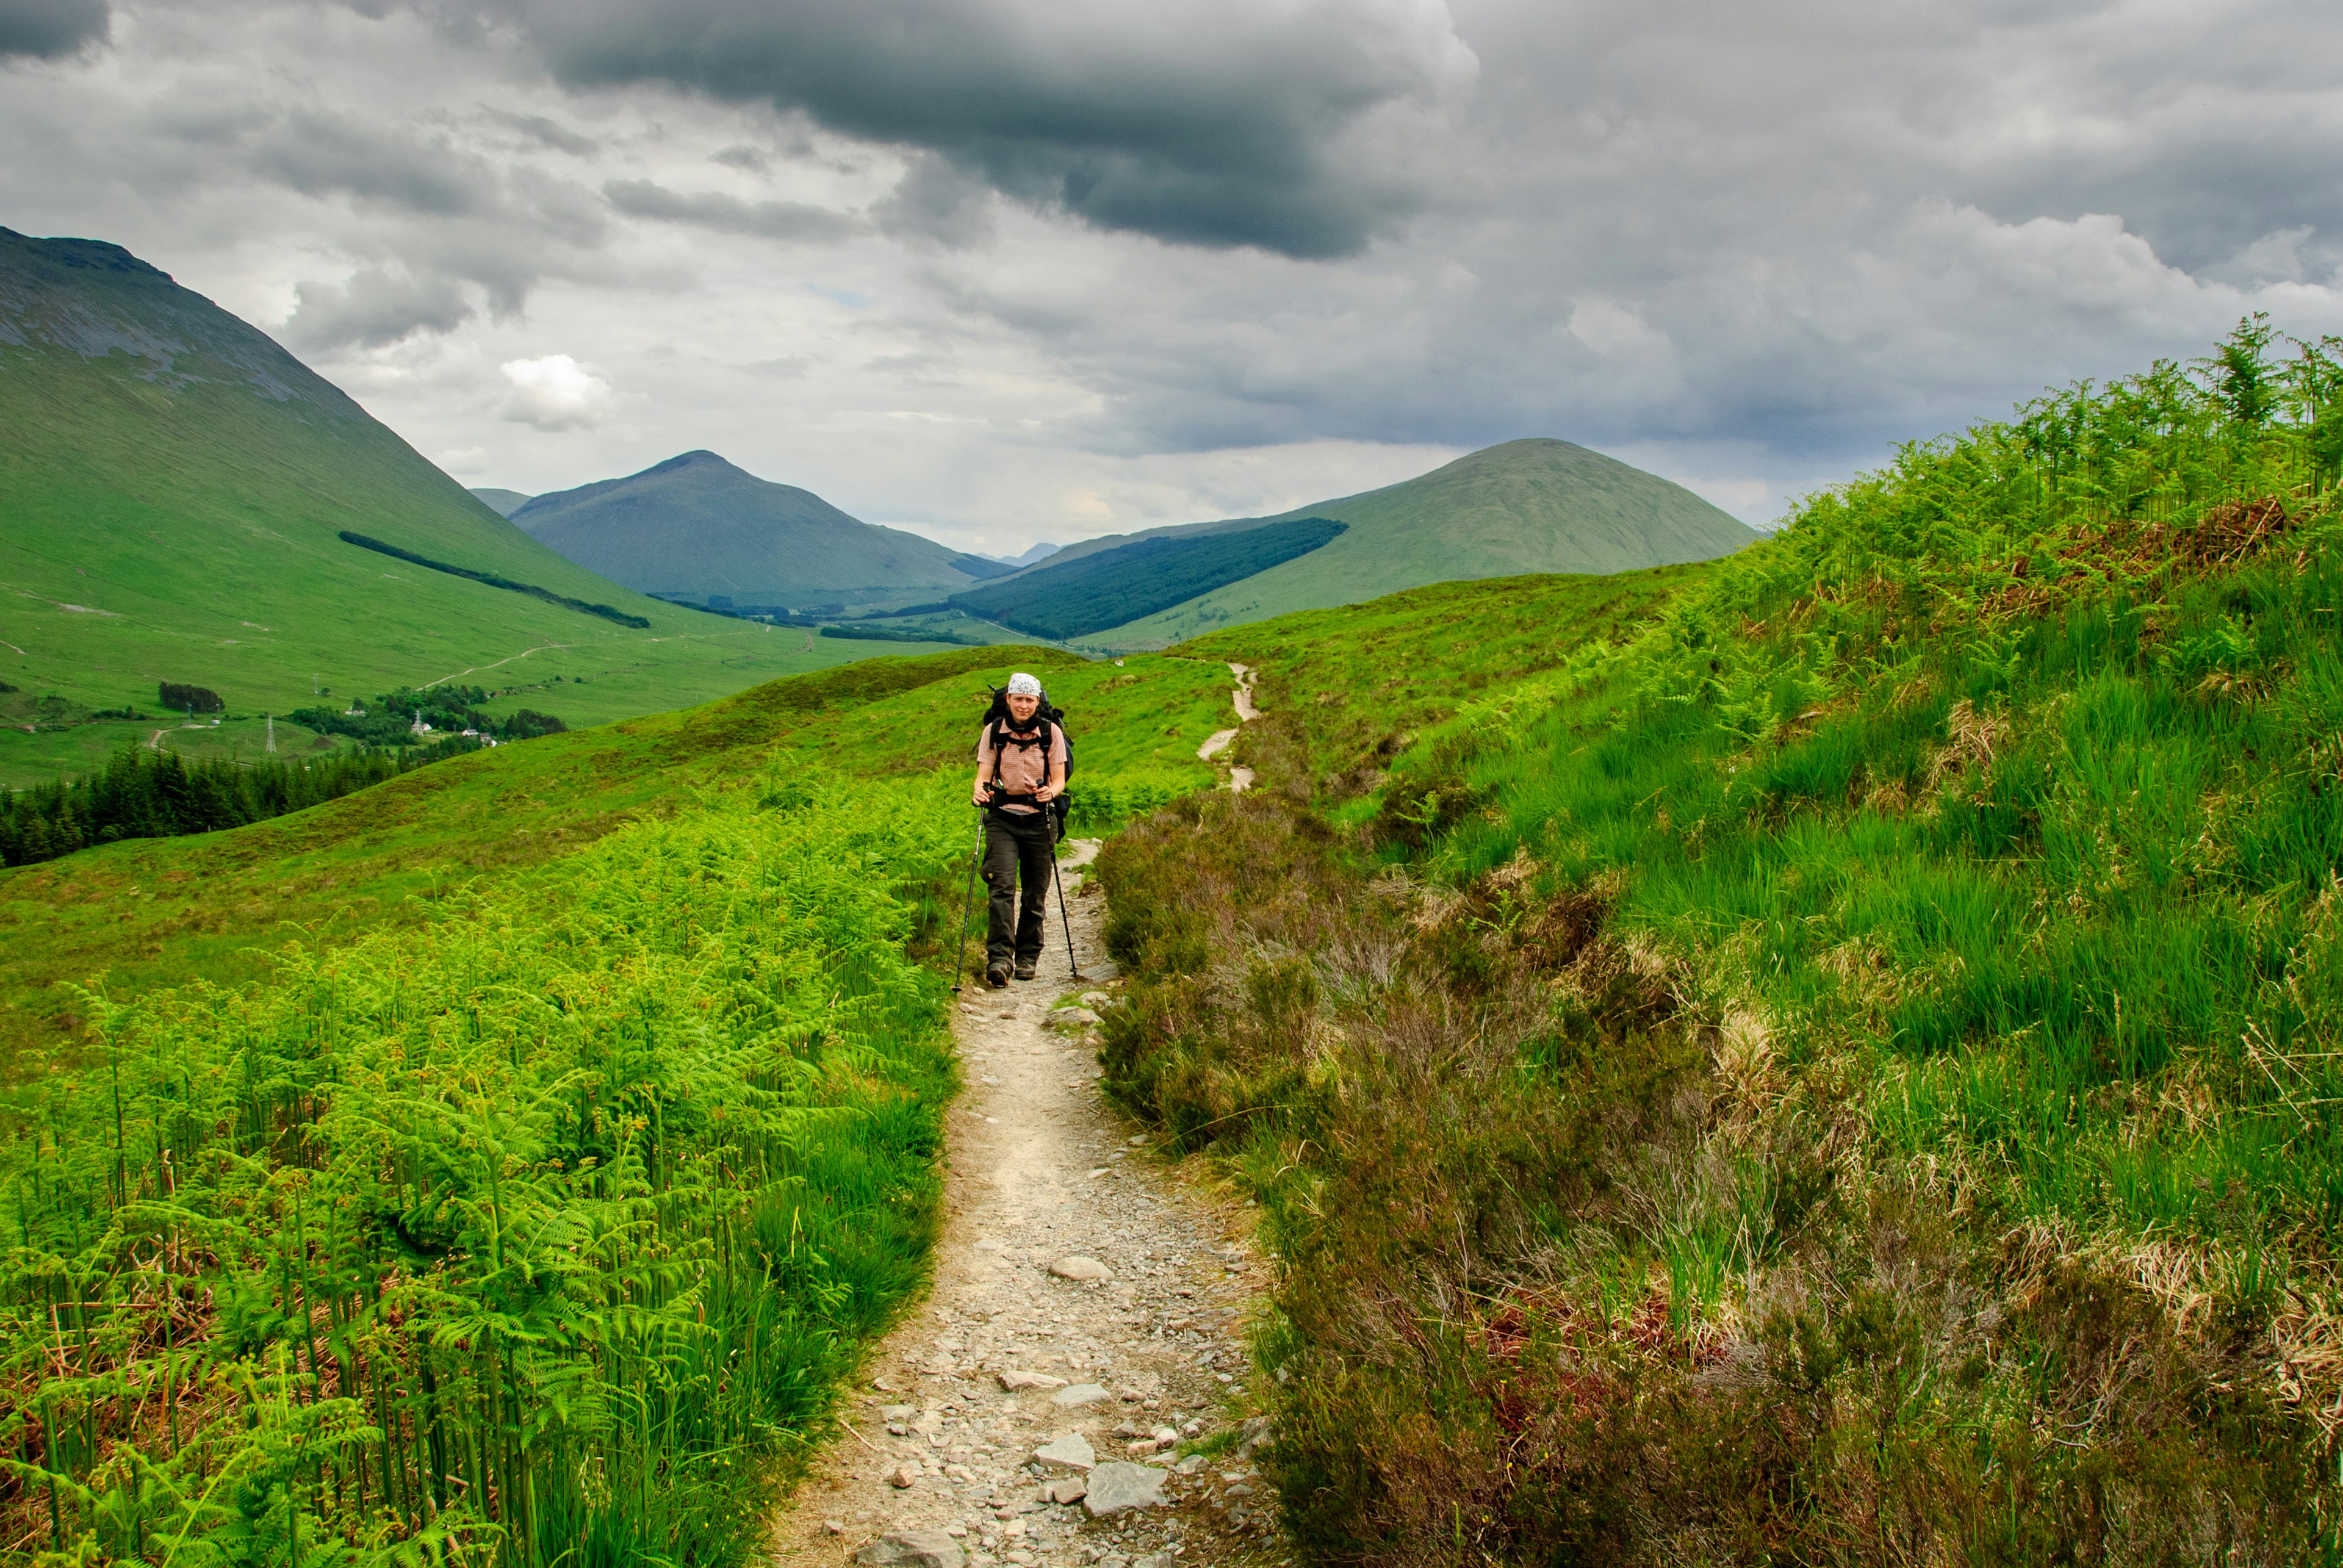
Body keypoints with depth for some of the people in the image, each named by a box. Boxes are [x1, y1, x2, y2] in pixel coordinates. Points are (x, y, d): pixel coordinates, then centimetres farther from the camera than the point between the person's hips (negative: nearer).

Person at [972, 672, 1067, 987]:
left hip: (1038, 818, 1)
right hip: (1002, 817, -1)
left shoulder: (1051, 733, 2)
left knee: (1035, 893, 5)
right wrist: (981, 790, -24)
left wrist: (1051, 792, -22)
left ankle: (1027, 958, 20)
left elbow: (1060, 780, 1)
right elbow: (984, 774, -1)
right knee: (1002, 885, -17)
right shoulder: (993, 731, 3)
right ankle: (999, 958, -22)